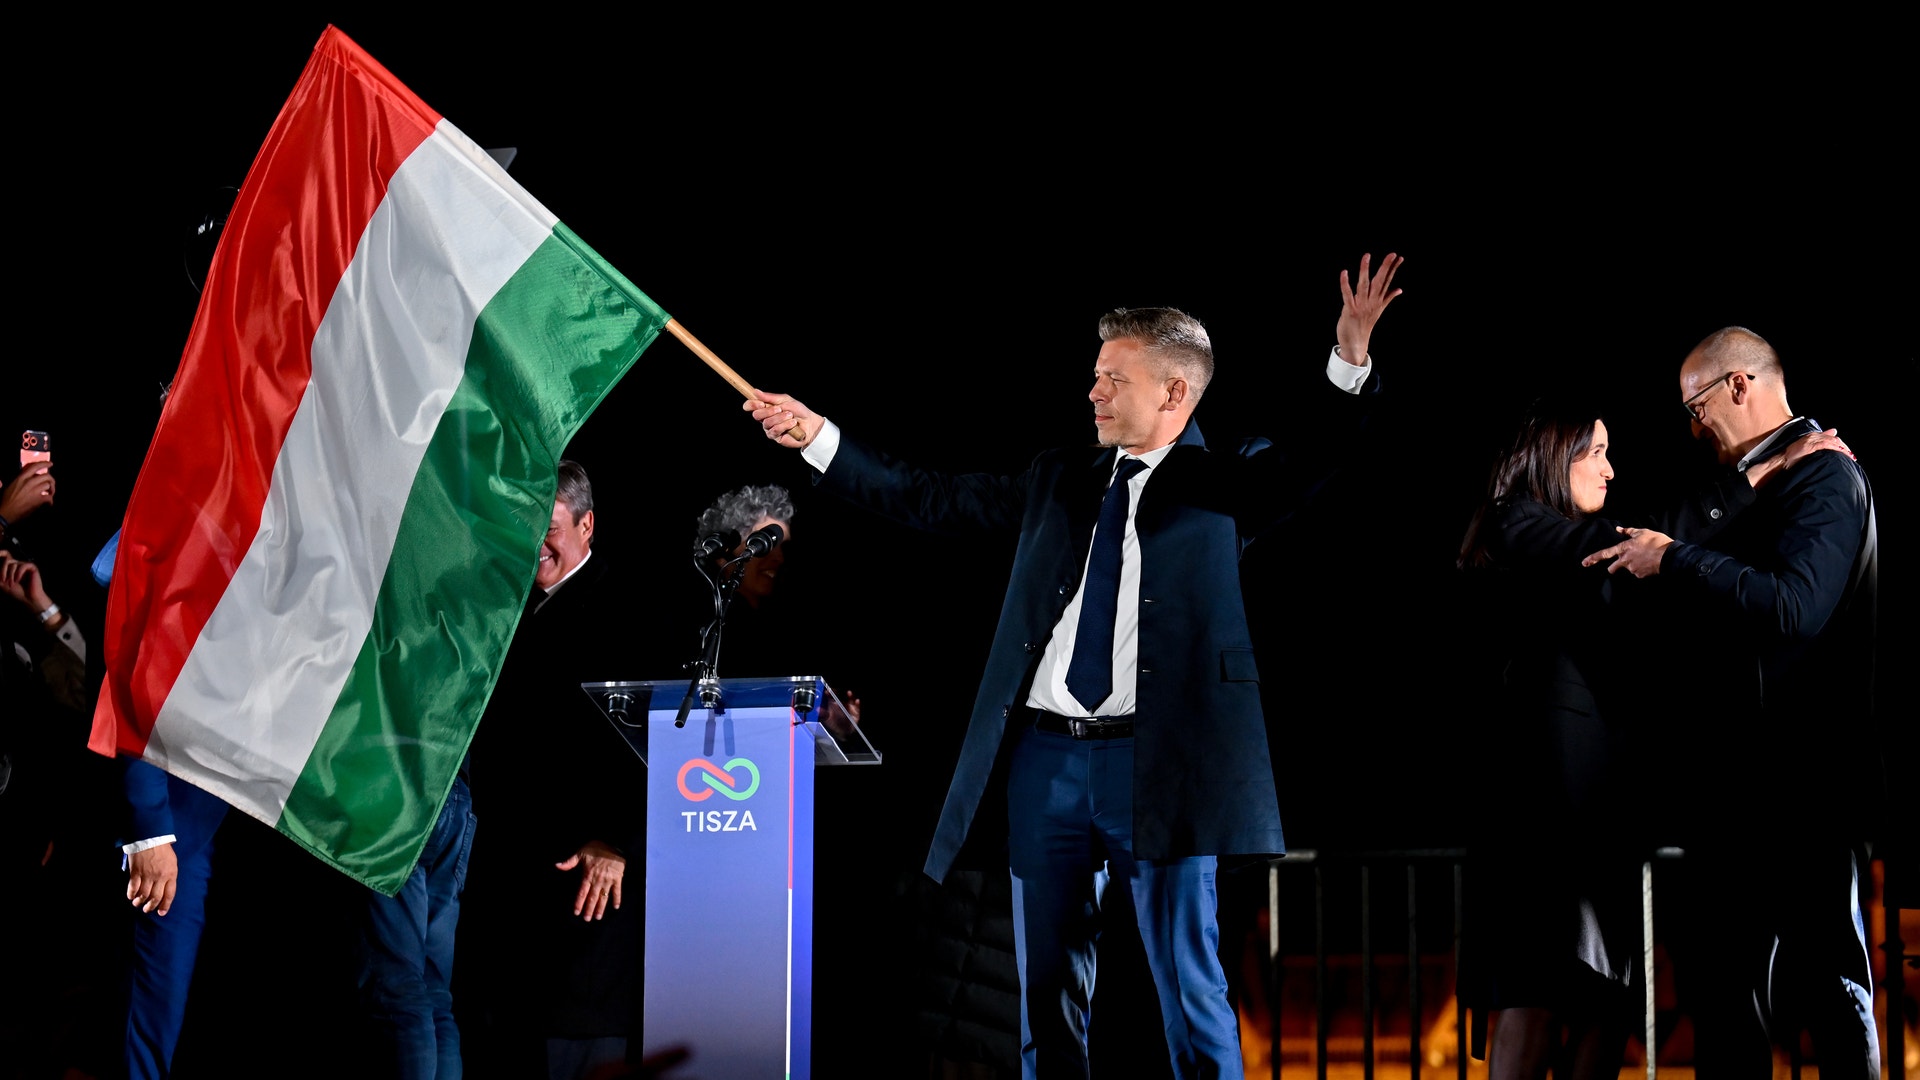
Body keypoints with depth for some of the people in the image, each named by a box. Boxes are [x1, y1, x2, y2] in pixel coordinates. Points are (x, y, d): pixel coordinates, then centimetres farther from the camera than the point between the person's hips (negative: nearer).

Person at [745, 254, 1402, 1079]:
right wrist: (819, 439, 16)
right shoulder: (1058, 479, 15)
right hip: (1044, 755, 5)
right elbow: (930, 500, 18)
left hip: (1158, 761, -5)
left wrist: (1350, 363, -29)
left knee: (1189, 986, -2)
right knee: (1046, 985, 12)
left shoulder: (1222, 484, 3)